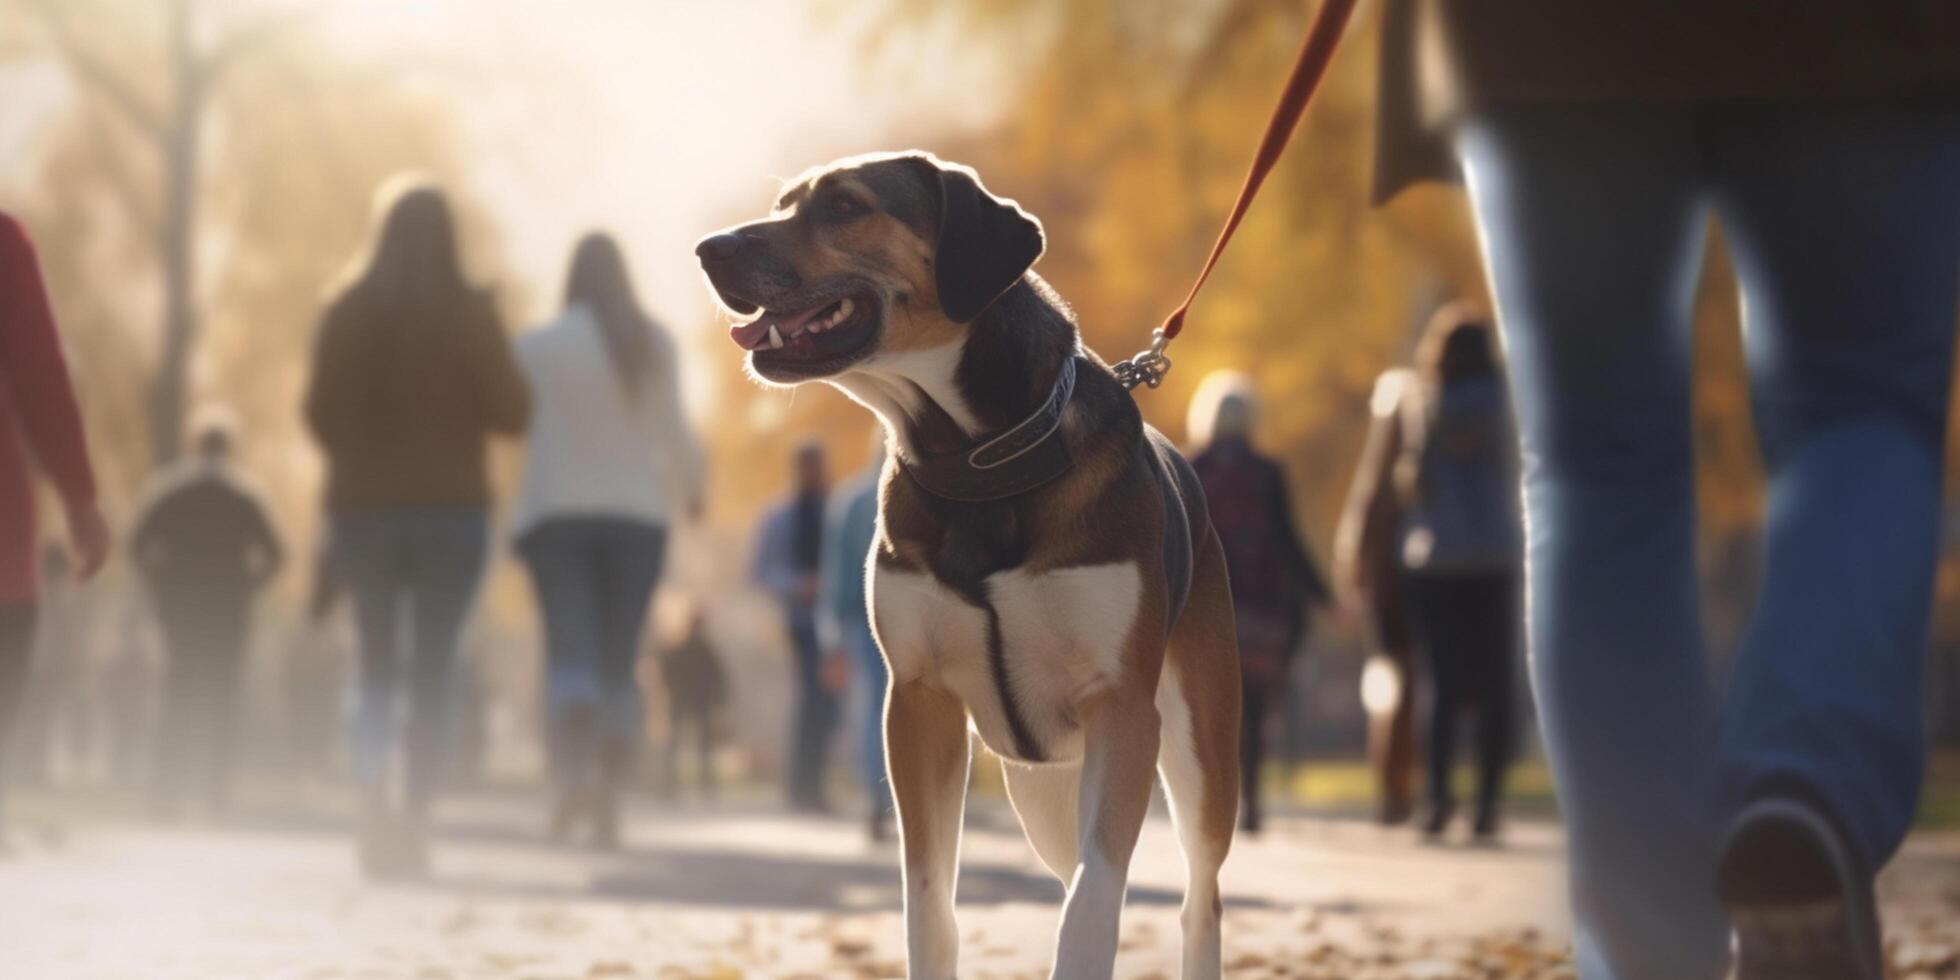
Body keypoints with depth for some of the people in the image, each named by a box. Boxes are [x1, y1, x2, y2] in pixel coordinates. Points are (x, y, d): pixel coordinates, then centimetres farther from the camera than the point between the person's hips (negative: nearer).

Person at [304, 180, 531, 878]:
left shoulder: (347, 313, 0)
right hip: (452, 507, -2)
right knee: (432, 674, 4)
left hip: (364, 507, 2)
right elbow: (512, 412, -7)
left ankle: (372, 789, -13)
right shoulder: (469, 311, -5)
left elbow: (322, 414, 0)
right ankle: (414, 820, -3)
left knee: (378, 668, 12)